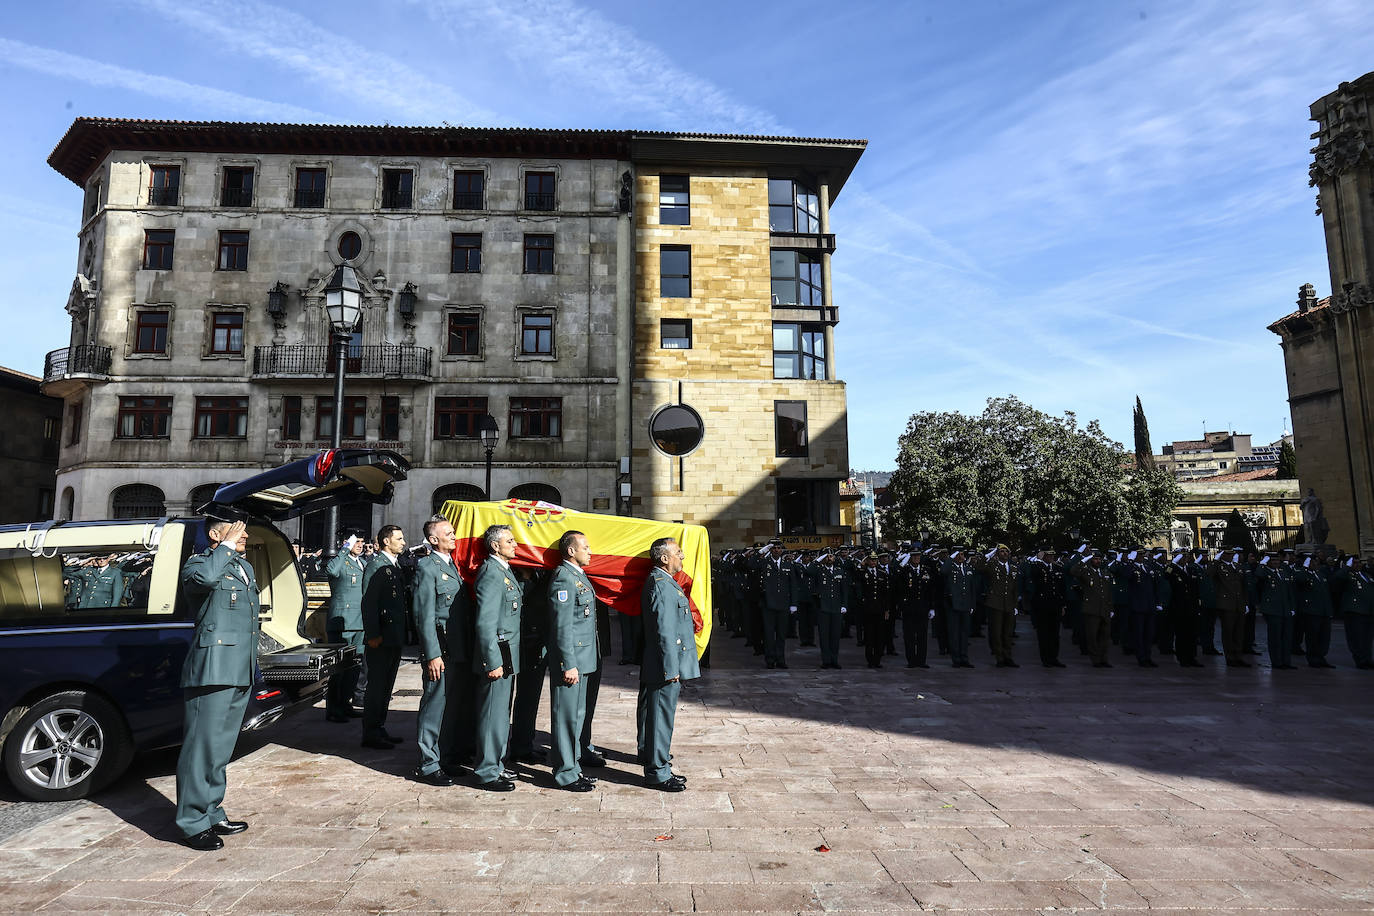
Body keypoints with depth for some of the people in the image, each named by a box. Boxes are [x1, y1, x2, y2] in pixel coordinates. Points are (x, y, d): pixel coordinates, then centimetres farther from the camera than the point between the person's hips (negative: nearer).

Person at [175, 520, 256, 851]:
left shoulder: (245, 567, 20)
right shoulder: (199, 562, -4)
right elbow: (205, 577, -31)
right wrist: (227, 546, -18)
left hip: (241, 673, 8)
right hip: (213, 670, -8)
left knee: (222, 748, 15)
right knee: (203, 746, -4)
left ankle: (213, 814, 25)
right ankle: (193, 823, 5)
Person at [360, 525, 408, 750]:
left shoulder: (395, 566, 15)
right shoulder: (376, 565, -12)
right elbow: (369, 602, -18)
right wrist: (372, 635, -22)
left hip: (395, 639, 9)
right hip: (381, 639, -9)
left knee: (386, 687, 15)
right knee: (376, 687, -1)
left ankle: (379, 729, 25)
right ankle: (370, 734, 8)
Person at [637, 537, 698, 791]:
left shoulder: (664, 581, 13)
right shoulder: (661, 584, -20)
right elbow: (664, 631, -23)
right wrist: (671, 668, -22)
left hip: (666, 664, 11)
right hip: (666, 665, -11)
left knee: (654, 712, 23)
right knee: (662, 715, -3)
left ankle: (650, 754, 39)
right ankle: (657, 772, 5)